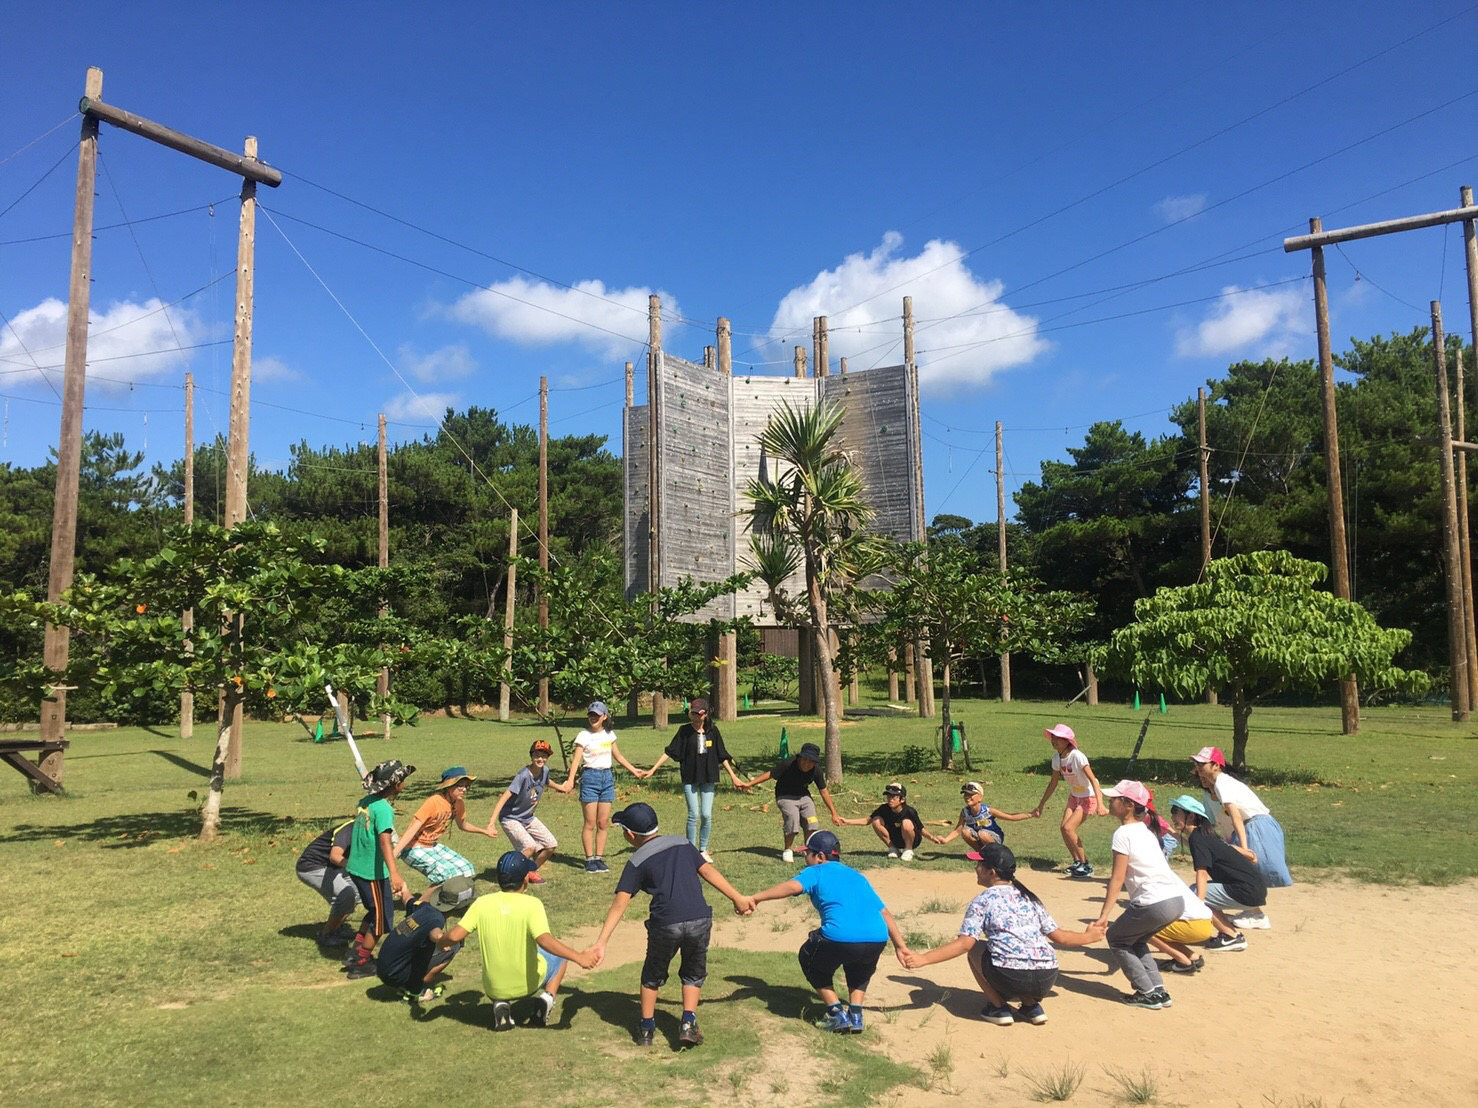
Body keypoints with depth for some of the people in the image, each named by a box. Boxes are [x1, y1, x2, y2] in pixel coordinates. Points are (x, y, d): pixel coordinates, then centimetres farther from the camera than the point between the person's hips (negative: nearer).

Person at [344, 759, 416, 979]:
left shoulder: (366, 801, 2)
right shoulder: (384, 809, -23)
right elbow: (384, 841, -36)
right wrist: (394, 874, -46)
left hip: (356, 867, 8)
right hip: (373, 872, -8)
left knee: (375, 912, 26)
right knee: (381, 920, 9)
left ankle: (355, 954, 30)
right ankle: (361, 964, 17)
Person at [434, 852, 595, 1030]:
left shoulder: (481, 903, -9)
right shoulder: (531, 904, -18)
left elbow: (454, 936, -14)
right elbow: (545, 940, -31)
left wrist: (440, 942, 8)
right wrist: (578, 957, -29)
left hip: (493, 989, 2)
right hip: (528, 985, -2)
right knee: (560, 956, 25)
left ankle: (501, 1004, 6)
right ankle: (546, 997, -1)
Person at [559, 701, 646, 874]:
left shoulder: (609, 734, 8)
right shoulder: (584, 736, -6)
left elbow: (617, 755, 22)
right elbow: (576, 759, -15)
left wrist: (633, 770, 27)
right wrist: (570, 779, -27)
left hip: (607, 777, 4)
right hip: (590, 777, -4)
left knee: (603, 823, 5)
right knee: (590, 823, -2)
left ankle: (599, 858, 13)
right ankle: (590, 860, 6)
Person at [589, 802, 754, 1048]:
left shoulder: (637, 862, 5)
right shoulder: (682, 843, 15)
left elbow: (620, 903, -4)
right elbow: (708, 871, 13)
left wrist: (601, 942, -8)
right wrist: (738, 898, 20)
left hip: (665, 925, -2)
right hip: (700, 920, 2)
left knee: (653, 975, 25)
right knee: (693, 973, 25)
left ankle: (646, 1028, 28)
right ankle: (688, 1024, 13)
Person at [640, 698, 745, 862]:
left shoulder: (712, 731, 2)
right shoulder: (684, 731, -3)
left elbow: (722, 756, 9)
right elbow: (669, 752, -2)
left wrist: (733, 776, 11)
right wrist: (653, 769, -8)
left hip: (708, 778, 2)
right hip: (690, 778, -2)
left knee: (707, 815, 1)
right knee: (694, 815, -2)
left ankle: (703, 850, 17)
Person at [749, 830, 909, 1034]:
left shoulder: (815, 872, 15)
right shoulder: (858, 876, 31)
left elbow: (793, 886, -7)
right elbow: (885, 912, 28)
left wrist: (756, 898, -10)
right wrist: (900, 946, 30)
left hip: (840, 938, -5)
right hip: (877, 940, 6)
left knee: (809, 957, 26)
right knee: (859, 963, 39)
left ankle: (838, 1015, 18)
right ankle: (855, 1015, 25)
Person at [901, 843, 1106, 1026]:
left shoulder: (984, 900, 3)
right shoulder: (1029, 898, 19)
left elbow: (964, 943, -7)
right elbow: (1058, 936, 23)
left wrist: (923, 959, -9)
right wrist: (1089, 937, 42)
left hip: (1012, 979, -6)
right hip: (1047, 980, 6)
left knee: (976, 949, 21)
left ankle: (998, 1007, 10)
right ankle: (1032, 1006, 15)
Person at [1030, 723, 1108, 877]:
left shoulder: (1077, 756, -25)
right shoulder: (1057, 758, -4)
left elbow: (1093, 780, -30)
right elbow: (1053, 783, 8)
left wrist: (1100, 804, -39)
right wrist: (1040, 805, 11)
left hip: (1089, 797, -7)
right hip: (1074, 796, 7)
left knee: (1068, 828, -17)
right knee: (1064, 828, -5)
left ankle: (1086, 865, -2)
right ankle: (1077, 862, 14)